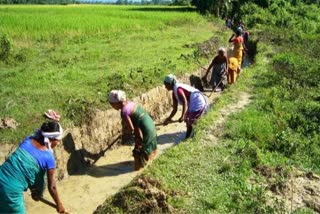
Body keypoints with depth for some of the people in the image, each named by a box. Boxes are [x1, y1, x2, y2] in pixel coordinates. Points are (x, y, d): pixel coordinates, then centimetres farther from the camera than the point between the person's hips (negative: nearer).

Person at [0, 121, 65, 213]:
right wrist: (59, 204, 17)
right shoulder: (48, 157, -10)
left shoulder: (28, 140, 5)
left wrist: (33, 190, 25)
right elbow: (51, 186, 0)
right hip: (12, 190, -6)